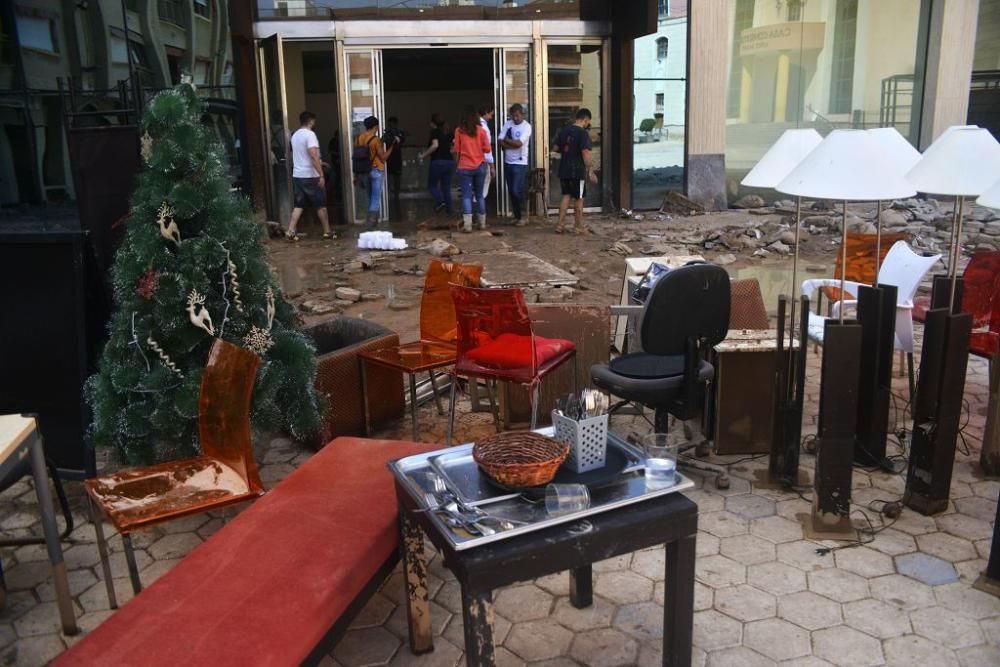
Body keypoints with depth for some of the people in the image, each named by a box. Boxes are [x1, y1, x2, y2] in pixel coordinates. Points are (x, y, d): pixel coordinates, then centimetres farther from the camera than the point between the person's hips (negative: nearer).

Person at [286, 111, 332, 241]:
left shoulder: (295, 135, 13)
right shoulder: (310, 134, -13)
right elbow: (313, 155, -23)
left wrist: (319, 162, 39)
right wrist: (321, 175, -24)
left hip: (297, 175, 7)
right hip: (311, 176, -7)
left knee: (298, 205, 9)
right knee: (321, 205, 5)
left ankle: (290, 231, -1)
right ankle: (327, 232, 13)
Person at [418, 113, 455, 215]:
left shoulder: (435, 131, -5)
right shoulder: (448, 132, 12)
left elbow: (435, 145, -20)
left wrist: (423, 155, -14)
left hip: (437, 161, -6)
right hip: (450, 161, 6)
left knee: (432, 185, 7)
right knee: (446, 187, 11)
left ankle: (440, 201, -17)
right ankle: (449, 209, 5)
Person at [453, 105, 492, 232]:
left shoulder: (459, 131, -3)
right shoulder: (481, 130, -2)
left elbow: (456, 150, 1)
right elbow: (487, 149, -3)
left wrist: (457, 160, 18)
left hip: (465, 167, -1)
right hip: (480, 166, 2)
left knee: (466, 196, -2)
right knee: (480, 195, 12)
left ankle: (467, 224, -11)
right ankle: (482, 223, 16)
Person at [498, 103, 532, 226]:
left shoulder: (527, 127, -8)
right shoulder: (507, 124, 7)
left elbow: (518, 143, -19)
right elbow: (500, 141, -1)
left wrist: (507, 140, -5)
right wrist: (513, 145, -13)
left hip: (520, 163, -6)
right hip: (508, 162, 6)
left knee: (517, 191, -13)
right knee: (511, 192, 10)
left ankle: (522, 216, 2)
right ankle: (516, 216, 20)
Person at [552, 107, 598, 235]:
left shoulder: (564, 130, 7)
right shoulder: (583, 133, -14)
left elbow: (555, 147, 14)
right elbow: (586, 153, -21)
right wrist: (591, 171, -16)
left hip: (564, 170, 6)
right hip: (577, 171, -6)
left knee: (566, 196, 15)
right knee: (579, 198, 6)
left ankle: (560, 225, 11)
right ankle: (579, 227, 13)